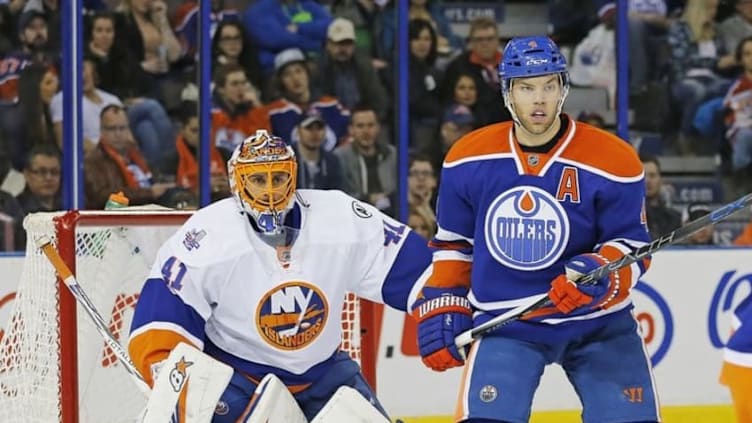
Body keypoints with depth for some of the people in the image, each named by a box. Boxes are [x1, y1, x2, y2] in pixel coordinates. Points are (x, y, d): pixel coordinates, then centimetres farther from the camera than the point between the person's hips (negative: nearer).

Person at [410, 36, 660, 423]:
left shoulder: (612, 161, -11)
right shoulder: (468, 160, -2)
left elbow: (632, 247, -7)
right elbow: (453, 243, 11)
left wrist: (599, 274, -27)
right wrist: (442, 309, 4)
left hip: (597, 323, 0)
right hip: (504, 324, 0)